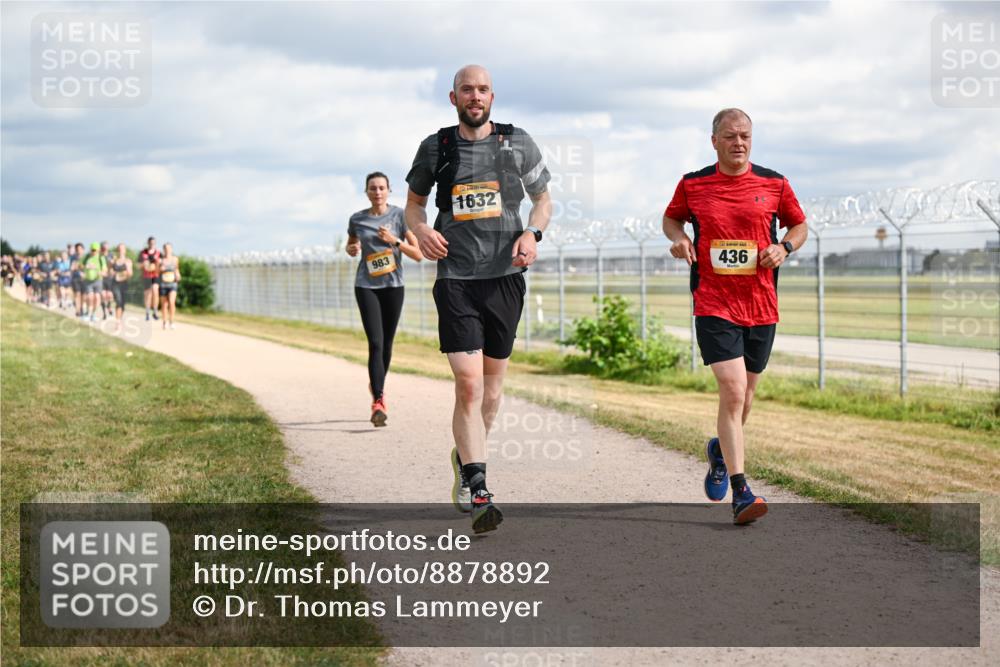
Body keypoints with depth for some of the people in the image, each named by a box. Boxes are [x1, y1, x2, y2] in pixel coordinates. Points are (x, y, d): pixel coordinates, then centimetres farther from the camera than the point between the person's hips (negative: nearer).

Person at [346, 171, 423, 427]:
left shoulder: (400, 216, -2)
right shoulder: (357, 220, 2)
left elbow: (418, 255, -4)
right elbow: (350, 246, 21)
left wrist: (395, 241, -17)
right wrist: (352, 249, -2)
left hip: (393, 286, 1)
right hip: (366, 287, -1)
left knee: (386, 344, 11)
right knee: (375, 343, -14)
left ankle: (377, 387, 36)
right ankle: (378, 401, -19)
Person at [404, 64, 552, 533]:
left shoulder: (518, 143, 5)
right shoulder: (436, 147, 5)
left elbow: (544, 199, 14)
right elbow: (413, 201, 18)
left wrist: (532, 233, -6)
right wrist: (420, 229, -4)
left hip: (506, 274, 2)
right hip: (456, 278, -2)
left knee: (493, 377, 12)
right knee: (468, 384, -13)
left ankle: (467, 456, 38)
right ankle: (478, 494, -14)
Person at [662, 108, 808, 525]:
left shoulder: (774, 184, 4)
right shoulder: (692, 185, 3)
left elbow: (799, 225, 17)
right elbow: (671, 218, 20)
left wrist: (784, 247, -4)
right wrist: (678, 238, -2)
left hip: (761, 306, 3)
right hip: (713, 304, -3)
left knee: (745, 395, 14)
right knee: (732, 390, -17)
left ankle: (721, 451, 45)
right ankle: (740, 491, -16)